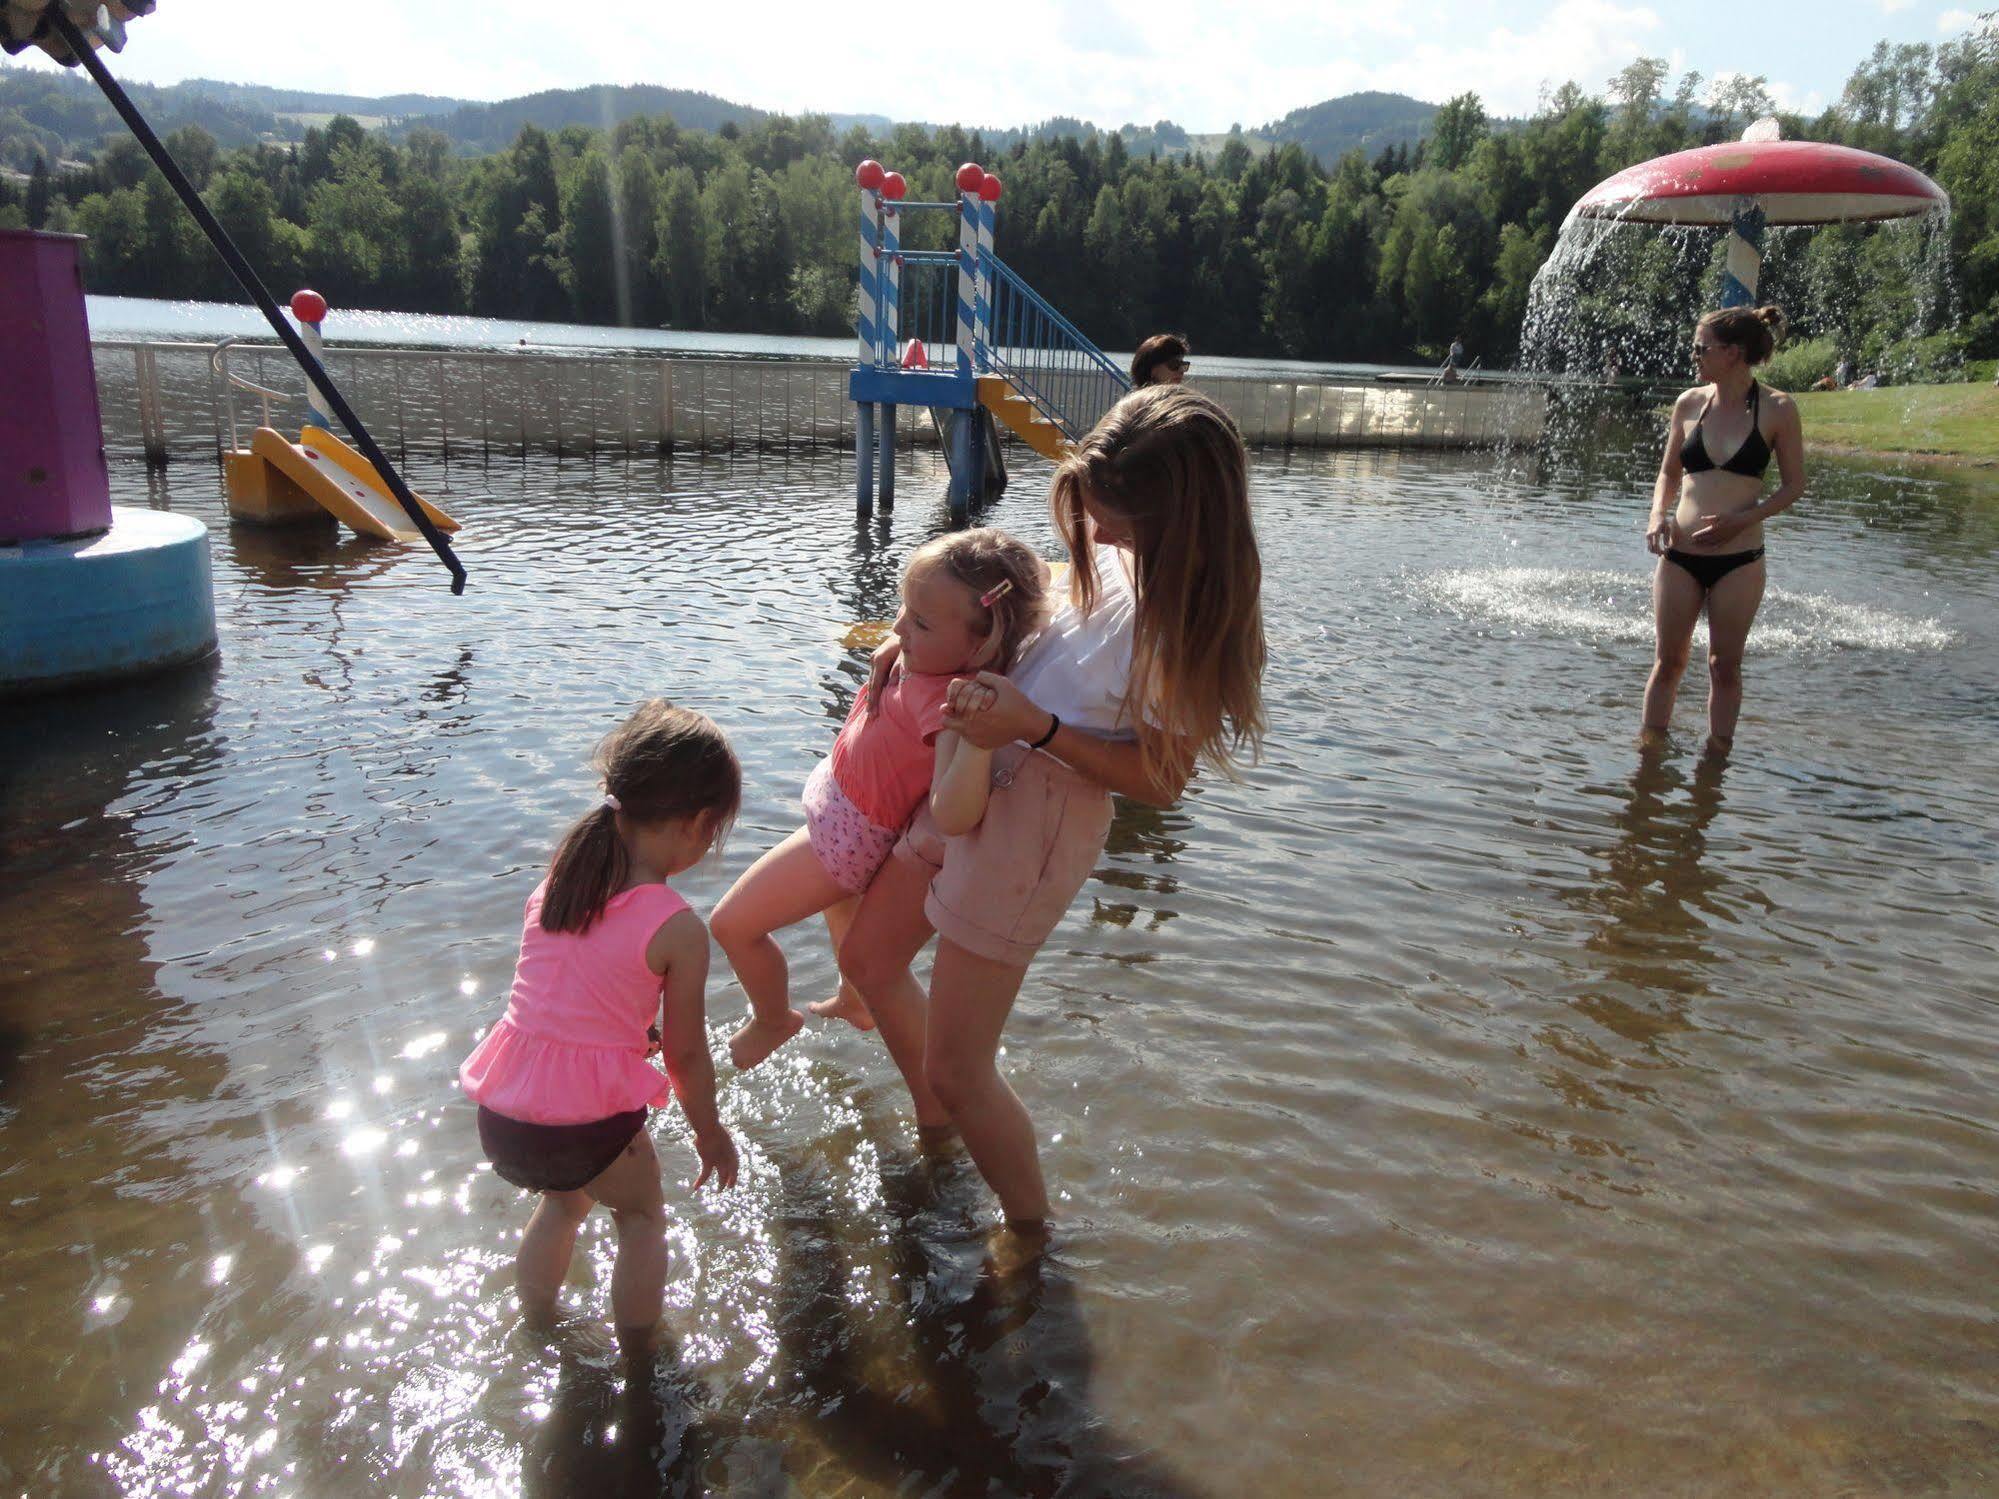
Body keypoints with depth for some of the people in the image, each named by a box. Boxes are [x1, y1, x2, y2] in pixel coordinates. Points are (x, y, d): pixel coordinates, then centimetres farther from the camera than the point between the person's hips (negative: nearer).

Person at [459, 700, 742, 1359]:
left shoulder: (556, 879, 2)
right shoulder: (678, 927, -15)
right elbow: (685, 1055, -6)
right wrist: (710, 1132, 11)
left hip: (501, 1113, 6)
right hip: (589, 1122, -6)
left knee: (565, 1199, 35)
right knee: (641, 1213, 26)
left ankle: (536, 1330, 51)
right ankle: (636, 1355, 34)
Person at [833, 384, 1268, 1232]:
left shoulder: (1191, 620, -25)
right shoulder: (1112, 554, -4)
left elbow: (1160, 782, -19)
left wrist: (1037, 726, -27)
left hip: (1041, 816, -9)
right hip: (971, 778, 9)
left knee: (957, 1072, 0)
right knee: (868, 960, 25)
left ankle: (1032, 1238, 26)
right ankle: (936, 1134, 48)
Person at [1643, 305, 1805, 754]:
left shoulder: (1777, 409, -4)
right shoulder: (1690, 402, 4)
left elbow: (1793, 485, 1)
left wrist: (1740, 519, -14)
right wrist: (1658, 516, -4)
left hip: (1738, 560, -2)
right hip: (1679, 556, 2)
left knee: (1725, 667, 7)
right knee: (1668, 662, 8)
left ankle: (1717, 756, 19)